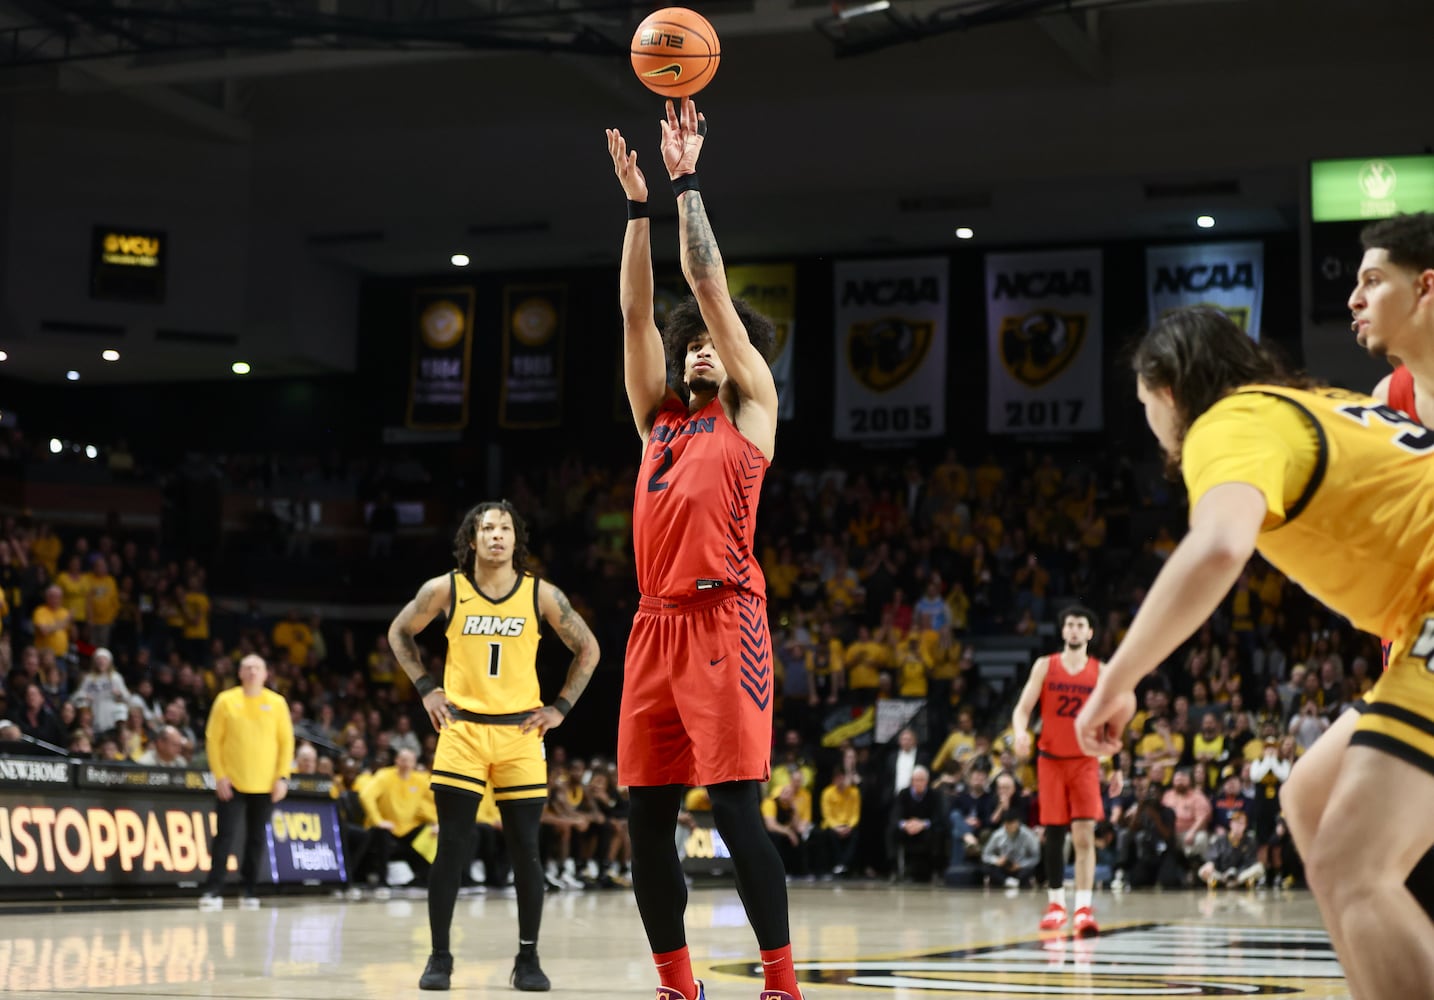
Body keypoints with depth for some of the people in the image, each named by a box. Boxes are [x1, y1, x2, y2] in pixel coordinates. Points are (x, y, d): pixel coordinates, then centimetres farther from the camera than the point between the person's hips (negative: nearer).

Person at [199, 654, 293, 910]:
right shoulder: (226, 700, 1)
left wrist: (282, 777, -3)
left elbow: (286, 741, 5)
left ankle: (250, 893, 13)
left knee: (257, 840, 5)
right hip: (232, 783, -1)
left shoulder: (277, 703, 4)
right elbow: (213, 739, 0)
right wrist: (219, 775, -7)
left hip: (265, 785, 1)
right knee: (225, 836, -6)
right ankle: (213, 891, -5)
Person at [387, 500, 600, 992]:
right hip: (462, 730, 0)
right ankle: (440, 957, 6)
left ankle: (528, 959, 12)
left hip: (520, 733, 1)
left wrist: (561, 707, 1)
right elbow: (399, 632, 12)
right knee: (452, 848, -4)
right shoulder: (445, 589, -4)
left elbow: (588, 648, 7)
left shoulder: (541, 594, -4)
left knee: (525, 850, 2)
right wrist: (426, 689, 4)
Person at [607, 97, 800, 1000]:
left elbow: (712, 290, 4)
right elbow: (637, 313, 15)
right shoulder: (660, 418, 21)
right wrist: (639, 202, 10)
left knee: (736, 808, -11)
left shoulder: (752, 409, 9)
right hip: (657, 621, 6)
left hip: (724, 619, -6)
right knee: (648, 817, 3)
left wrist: (687, 181, 6)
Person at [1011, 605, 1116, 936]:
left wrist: (1117, 766, 6)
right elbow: (1023, 708, -2)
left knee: (1084, 833, -12)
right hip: (1050, 759, 1)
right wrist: (1021, 732, -24)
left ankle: (1084, 909, -17)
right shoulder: (1045, 666, 2)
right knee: (1053, 833, 5)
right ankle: (1056, 903, 18)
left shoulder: (1101, 672, 3)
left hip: (1085, 762, -1)